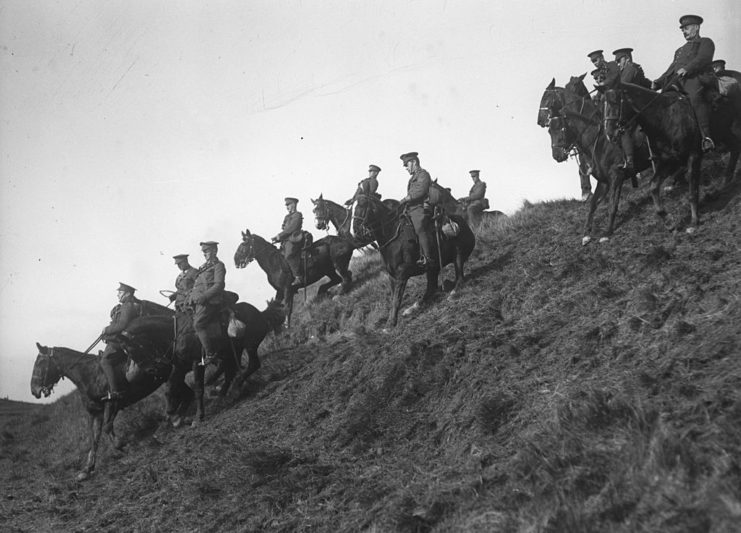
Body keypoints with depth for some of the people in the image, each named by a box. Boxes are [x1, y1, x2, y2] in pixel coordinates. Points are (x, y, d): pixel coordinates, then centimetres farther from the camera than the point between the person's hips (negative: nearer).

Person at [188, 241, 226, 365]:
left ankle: (211, 354, -15)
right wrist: (191, 297, 9)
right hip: (199, 302, 8)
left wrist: (204, 296, -22)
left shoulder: (218, 266, -2)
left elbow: (219, 285, -14)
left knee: (198, 325, -19)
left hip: (210, 301, -8)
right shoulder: (203, 267, 23)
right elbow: (196, 285, 25)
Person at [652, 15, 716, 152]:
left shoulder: (706, 43, 14)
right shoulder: (680, 50, 37)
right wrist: (658, 82, 13)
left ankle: (706, 137, -44)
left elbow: (703, 58, -6)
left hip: (697, 78, -8)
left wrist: (687, 68, -23)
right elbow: (672, 69, 31)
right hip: (677, 81, 8)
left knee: (696, 97, -37)